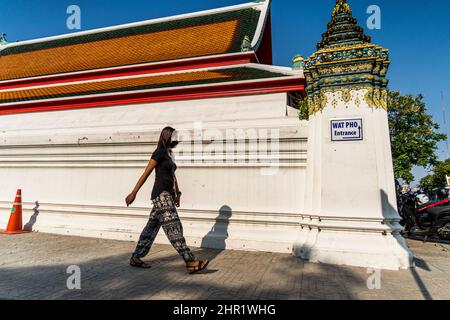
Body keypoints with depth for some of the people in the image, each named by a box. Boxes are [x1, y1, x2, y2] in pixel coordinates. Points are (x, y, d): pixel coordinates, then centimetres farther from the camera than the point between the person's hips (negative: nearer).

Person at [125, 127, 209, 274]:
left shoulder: (169, 154, 19)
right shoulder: (159, 153, -8)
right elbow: (146, 174, -11)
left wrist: (177, 193, 15)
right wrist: (133, 193, -12)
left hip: (167, 195, 9)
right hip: (161, 195, -9)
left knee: (152, 227, 13)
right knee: (174, 228, -10)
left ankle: (136, 258, 24)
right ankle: (191, 262, -10)